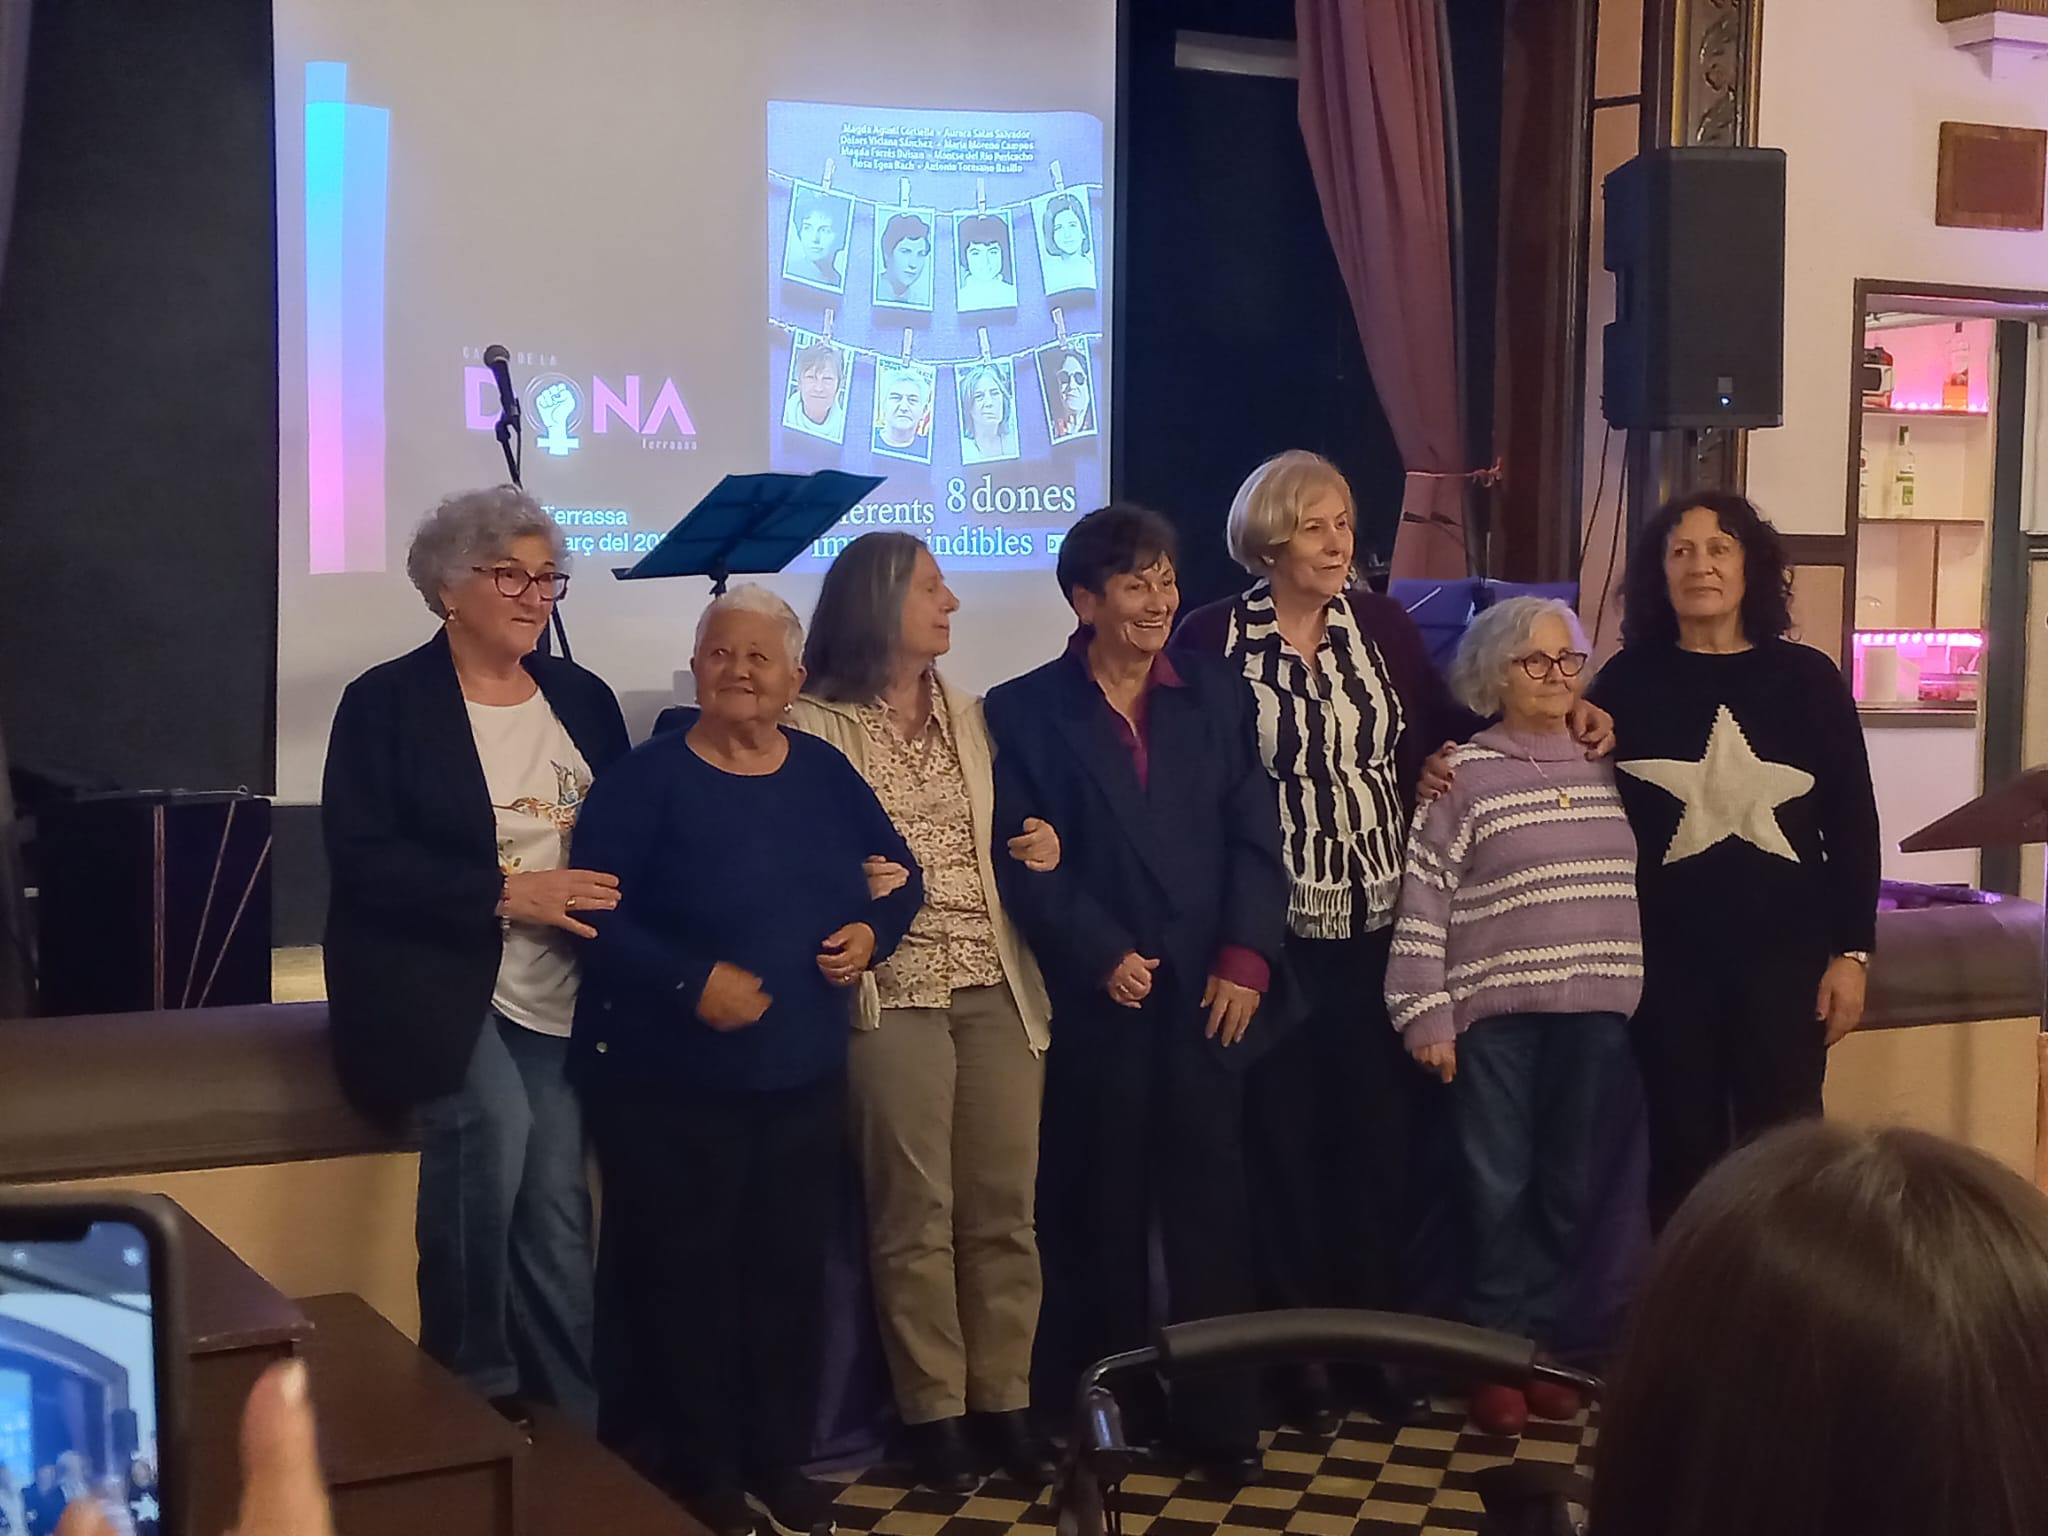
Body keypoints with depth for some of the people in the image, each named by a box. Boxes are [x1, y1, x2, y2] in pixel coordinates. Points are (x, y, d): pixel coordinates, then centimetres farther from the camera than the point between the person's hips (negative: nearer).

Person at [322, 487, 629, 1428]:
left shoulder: (583, 698, 13)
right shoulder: (385, 703, -3)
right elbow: (361, 859, -12)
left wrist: (610, 897, -8)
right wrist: (503, 892, -19)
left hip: (556, 996, 5)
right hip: (435, 985, -5)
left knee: (555, 1204, 0)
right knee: (491, 1122, -29)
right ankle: (472, 1386, -12)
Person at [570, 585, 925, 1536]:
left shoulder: (826, 773, 7)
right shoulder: (648, 779, -9)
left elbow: (901, 874, 16)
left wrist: (873, 932, -4)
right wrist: (691, 983, -24)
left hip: (804, 1074, 5)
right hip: (671, 1080, -5)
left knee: (791, 1272, 11)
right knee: (687, 1276, 2)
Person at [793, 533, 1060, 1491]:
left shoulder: (969, 718, 17)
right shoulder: (815, 725, -3)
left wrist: (1036, 854, 3)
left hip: (997, 984, 5)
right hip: (894, 990, -5)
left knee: (1006, 1206, 5)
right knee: (916, 1212, -2)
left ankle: (1003, 1402, 15)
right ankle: (932, 1412, 8)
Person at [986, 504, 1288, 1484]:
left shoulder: (1217, 695, 10)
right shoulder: (1023, 712, 2)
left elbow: (1257, 836, 5)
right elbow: (1024, 860, -5)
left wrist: (1246, 957, -6)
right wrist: (1103, 956, -13)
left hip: (1209, 995, 2)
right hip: (1096, 1003, -2)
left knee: (1210, 1208, 3)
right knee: (1102, 1215, 7)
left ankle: (1219, 1413, 12)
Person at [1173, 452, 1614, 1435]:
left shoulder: (1381, 625, 7)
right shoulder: (1213, 637, -5)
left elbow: (1443, 728, 12)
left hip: (1377, 924, 3)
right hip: (1274, 932, -3)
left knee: (1378, 1133, 7)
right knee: (1285, 1140, 3)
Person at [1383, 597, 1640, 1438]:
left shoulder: (1607, 768, 10)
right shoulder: (1463, 774, -3)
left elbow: (1639, 880, 16)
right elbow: (1423, 899, -6)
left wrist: (1640, 993, 12)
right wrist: (1425, 1013, -10)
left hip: (1594, 1011, 4)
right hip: (1496, 1011, -4)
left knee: (1565, 1187, 9)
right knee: (1498, 1187, 0)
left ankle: (1540, 1342, 22)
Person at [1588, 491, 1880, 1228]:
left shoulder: (1807, 678, 1)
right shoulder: (1627, 681, 0)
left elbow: (1853, 822, 4)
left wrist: (1851, 951, 1)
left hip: (1783, 949, 0)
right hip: (1666, 950, 0)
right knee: (1680, 1148, 6)